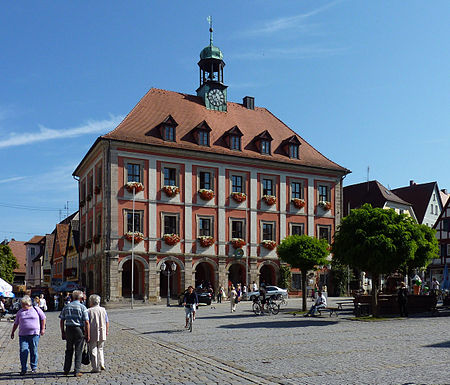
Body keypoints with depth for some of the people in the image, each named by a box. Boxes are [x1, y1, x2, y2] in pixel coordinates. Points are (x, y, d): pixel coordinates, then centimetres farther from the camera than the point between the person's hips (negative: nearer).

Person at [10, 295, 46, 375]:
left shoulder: (36, 309, 5)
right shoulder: (20, 312, 11)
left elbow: (43, 318, 9)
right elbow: (16, 323, 20)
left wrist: (43, 329, 3)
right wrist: (13, 332, 19)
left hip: (34, 334, -2)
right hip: (23, 335, 2)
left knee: (34, 351, 3)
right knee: (23, 351, -6)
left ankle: (34, 368, 15)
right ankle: (23, 369, 1)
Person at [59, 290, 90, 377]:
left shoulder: (66, 306, 6)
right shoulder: (82, 307, -5)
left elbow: (61, 321, 7)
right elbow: (86, 322, -9)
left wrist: (62, 332, 15)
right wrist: (88, 335, -4)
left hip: (68, 329, 3)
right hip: (79, 330, -3)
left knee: (69, 350, 17)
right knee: (78, 351, 4)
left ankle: (66, 370, 22)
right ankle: (77, 371, 4)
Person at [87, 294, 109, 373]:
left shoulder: (89, 311, -7)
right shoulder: (103, 310, 5)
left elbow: (87, 323, -9)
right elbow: (107, 322, 6)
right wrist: (107, 331, 17)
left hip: (93, 334, -4)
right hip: (102, 333, 4)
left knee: (93, 350, 4)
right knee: (100, 349, 20)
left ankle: (96, 368, 4)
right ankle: (101, 364, 11)